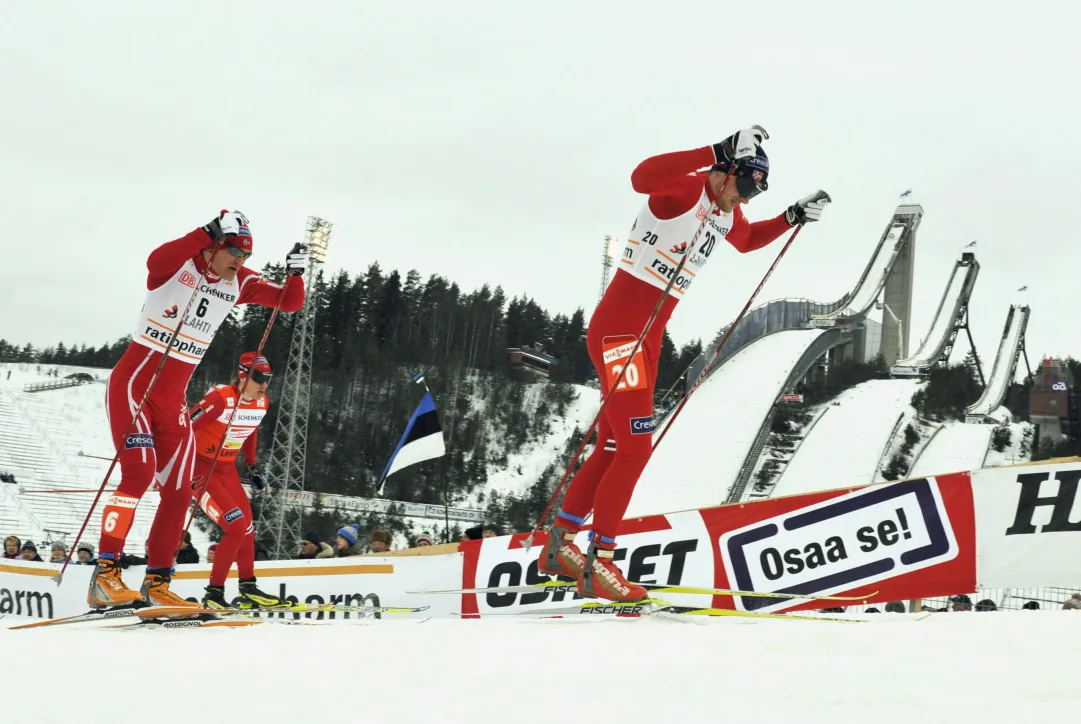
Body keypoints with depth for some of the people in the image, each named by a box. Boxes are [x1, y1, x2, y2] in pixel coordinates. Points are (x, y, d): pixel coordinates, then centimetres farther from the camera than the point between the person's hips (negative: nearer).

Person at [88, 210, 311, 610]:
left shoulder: (238, 283, 5)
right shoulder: (179, 264, -12)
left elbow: (289, 302, 6)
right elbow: (156, 261, -36)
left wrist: (295, 273, -14)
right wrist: (208, 232, -42)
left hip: (173, 398, 7)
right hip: (134, 383, -7)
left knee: (179, 491, 3)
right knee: (140, 472, -23)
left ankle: (156, 583, 14)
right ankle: (104, 574, -23)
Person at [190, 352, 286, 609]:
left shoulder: (262, 404, -1)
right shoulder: (220, 398, -25)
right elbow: (185, 427, -24)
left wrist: (252, 466, 19)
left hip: (227, 469, 8)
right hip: (201, 467, -8)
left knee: (246, 527, 12)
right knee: (236, 526, -16)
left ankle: (248, 590, 25)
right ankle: (214, 594, -10)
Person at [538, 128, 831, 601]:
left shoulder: (727, 214, 13)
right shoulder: (686, 190, -14)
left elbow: (747, 241, 36)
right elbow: (643, 177, -38)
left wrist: (793, 218, 21)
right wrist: (717, 152, -41)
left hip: (647, 336, 10)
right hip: (619, 327, -10)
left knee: (614, 447, 15)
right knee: (635, 446, -13)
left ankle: (559, 547, 26)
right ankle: (598, 564, -8)